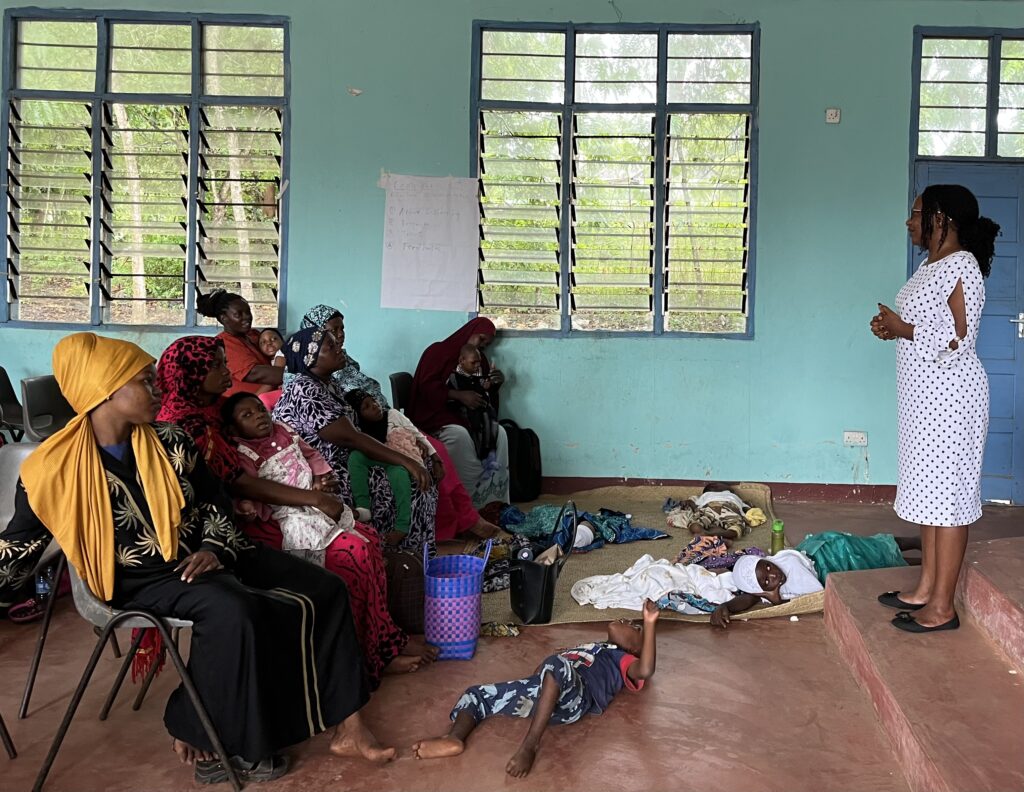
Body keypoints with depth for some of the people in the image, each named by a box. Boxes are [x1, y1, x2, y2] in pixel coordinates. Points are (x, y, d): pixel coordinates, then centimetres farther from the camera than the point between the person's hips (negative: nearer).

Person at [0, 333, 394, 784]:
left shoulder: (170, 443, 0)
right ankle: (203, 732, -13)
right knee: (233, 611, -36)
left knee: (323, 590, -6)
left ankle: (346, 726, 0)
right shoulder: (53, 470, -12)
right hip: (141, 579, -5)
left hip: (199, 557, 6)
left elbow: (214, 504, 8)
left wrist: (213, 549, -10)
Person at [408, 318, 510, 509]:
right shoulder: (437, 352, -2)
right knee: (460, 434, -37)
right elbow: (426, 387, -14)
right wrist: (459, 395, -24)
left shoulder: (480, 358, 17)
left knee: (499, 432, -23)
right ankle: (474, 502, -31)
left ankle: (494, 500, -24)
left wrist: (496, 383, -3)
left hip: (467, 416, 6)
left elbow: (487, 395, 20)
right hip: (435, 414, -6)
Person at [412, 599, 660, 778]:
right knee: (477, 694, -1)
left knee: (559, 666, -40)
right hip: (543, 690, 8)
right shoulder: (587, 648, 42)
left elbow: (645, 671, -2)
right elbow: (544, 668, 38)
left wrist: (649, 624, -6)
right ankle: (454, 739, -30)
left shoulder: (623, 659, 22)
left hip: (576, 694, -8)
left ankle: (530, 745, -43)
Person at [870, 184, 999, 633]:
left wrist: (903, 328, -17)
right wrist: (894, 328, 5)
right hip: (924, 396, 10)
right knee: (928, 493, 15)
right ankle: (926, 590, 25)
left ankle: (942, 608, 5)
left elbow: (959, 341, -21)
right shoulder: (932, 266, 13)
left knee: (946, 496, -3)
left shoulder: (962, 267, -16)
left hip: (950, 397, -10)